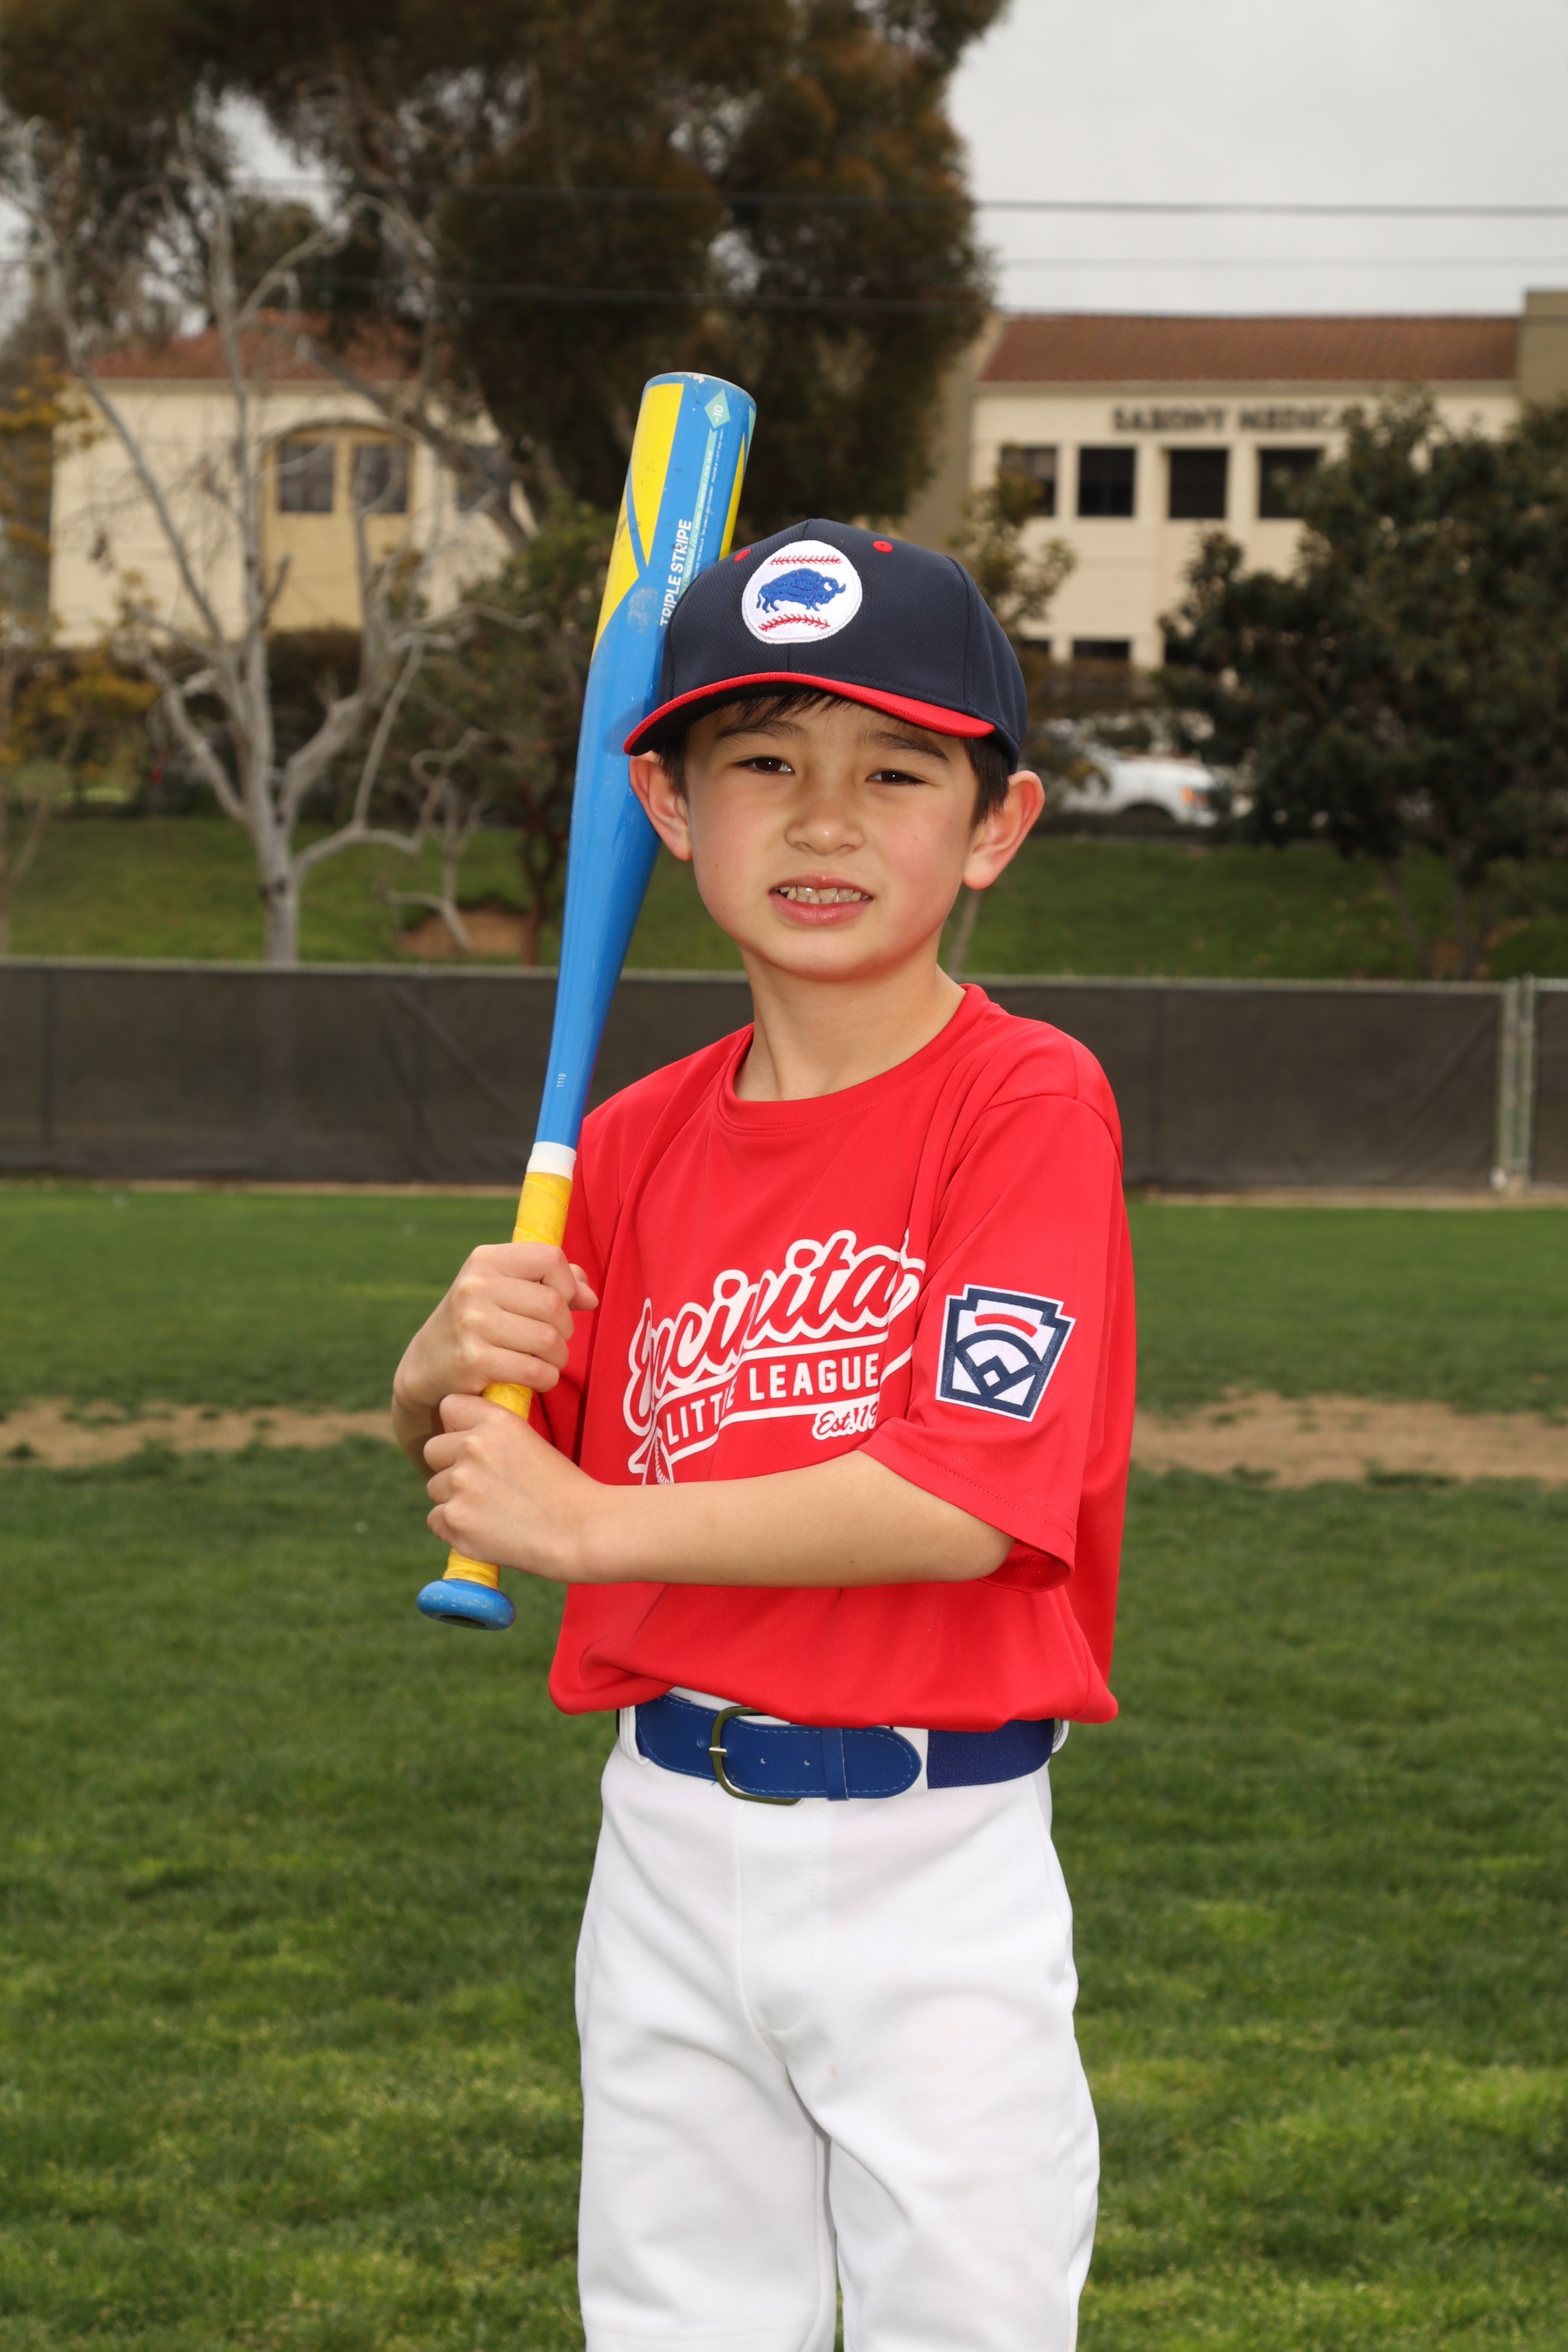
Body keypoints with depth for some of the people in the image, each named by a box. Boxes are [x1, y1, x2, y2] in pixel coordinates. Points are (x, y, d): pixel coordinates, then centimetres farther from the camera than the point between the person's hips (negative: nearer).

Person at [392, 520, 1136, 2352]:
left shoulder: (1029, 1104, -11)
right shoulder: (639, 1140, 6)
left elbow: (966, 1494, -22)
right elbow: (484, 1456, 15)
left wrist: (597, 1519, -17)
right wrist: (449, 1370, -9)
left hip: (929, 1864, -5)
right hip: (671, 1840, 5)